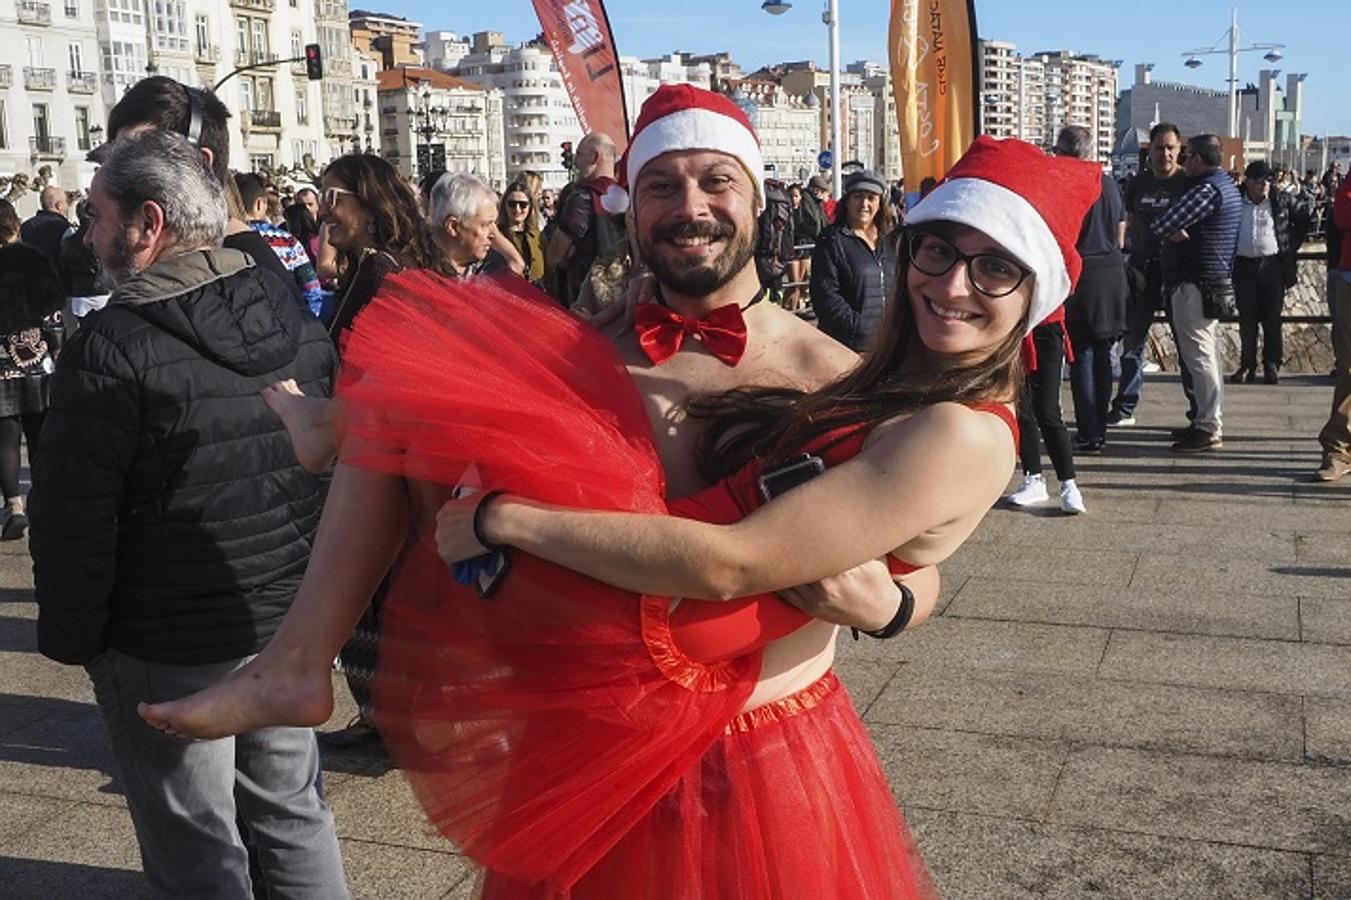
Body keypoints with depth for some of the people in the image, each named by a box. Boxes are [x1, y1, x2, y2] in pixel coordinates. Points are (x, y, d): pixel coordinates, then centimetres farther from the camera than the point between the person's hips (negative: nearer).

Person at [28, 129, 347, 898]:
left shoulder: (116, 346, -18)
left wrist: (70, 635, -2)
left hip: (169, 647, -6)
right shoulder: (297, 317, 2)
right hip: (288, 619, 6)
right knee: (292, 810, 20)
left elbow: (73, 517, -16)